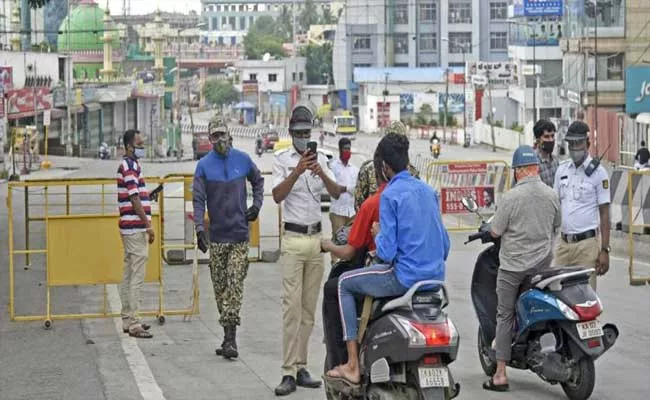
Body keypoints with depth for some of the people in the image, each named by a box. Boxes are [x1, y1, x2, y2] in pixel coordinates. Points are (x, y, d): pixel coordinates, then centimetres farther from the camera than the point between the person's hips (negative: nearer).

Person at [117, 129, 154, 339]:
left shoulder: (126, 165, 17)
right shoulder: (130, 166, -14)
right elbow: (134, 198, -19)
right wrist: (148, 224, -18)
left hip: (130, 228, 11)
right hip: (136, 227, -11)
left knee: (129, 275, 13)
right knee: (136, 277, -9)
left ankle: (128, 320, 19)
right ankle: (133, 323, -9)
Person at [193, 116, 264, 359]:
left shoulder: (243, 160, 5)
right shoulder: (204, 165, 0)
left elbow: (258, 181, 24)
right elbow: (198, 200, -4)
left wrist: (257, 204, 9)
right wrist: (199, 228, -16)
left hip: (239, 235, -1)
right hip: (216, 236, 1)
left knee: (235, 285, -10)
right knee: (220, 287, 6)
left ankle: (230, 338, -13)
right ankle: (229, 336, 17)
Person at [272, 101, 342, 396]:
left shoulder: (320, 158, 10)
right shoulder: (283, 159, -2)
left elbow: (336, 194, 0)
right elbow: (277, 196, -15)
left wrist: (321, 174, -18)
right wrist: (297, 171, -26)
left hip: (316, 238, 5)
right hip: (293, 239, -5)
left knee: (309, 307, 6)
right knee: (292, 306, -11)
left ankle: (301, 367, 10)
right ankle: (289, 373, -13)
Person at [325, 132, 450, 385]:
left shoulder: (390, 195, -10)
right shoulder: (428, 191, 11)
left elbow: (387, 253, -15)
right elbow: (444, 246, 14)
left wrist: (377, 234, 5)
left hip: (406, 277, -7)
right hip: (436, 277, 8)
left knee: (344, 283, 13)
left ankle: (352, 366, 8)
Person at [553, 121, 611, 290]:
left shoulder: (597, 171, -4)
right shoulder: (562, 169, 12)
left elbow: (604, 214, -5)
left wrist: (605, 250, -10)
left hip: (587, 243, -5)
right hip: (564, 243, 5)